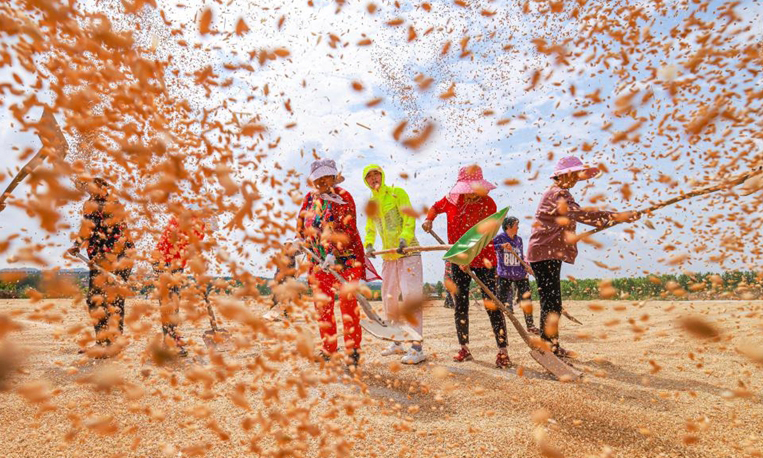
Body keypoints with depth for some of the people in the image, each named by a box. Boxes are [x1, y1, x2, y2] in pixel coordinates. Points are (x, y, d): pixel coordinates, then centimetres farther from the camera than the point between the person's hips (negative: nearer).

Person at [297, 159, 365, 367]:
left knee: (347, 301, -9)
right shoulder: (310, 197, 9)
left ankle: (353, 348, 2)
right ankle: (328, 349, 18)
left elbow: (348, 230, -16)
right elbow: (301, 223, 21)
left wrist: (334, 253, -25)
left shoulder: (343, 197, -8)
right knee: (322, 304, 6)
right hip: (319, 260, 5)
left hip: (344, 258, -5)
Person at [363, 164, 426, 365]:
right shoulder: (370, 203, 14)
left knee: (411, 297, -12)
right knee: (389, 299, 13)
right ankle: (397, 343, 27)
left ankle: (417, 348, -8)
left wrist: (404, 238, -29)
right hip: (388, 256, 7)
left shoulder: (397, 193, -4)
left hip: (408, 253, -7)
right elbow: (370, 228, 17)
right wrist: (368, 245, -3)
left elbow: (409, 218, -13)